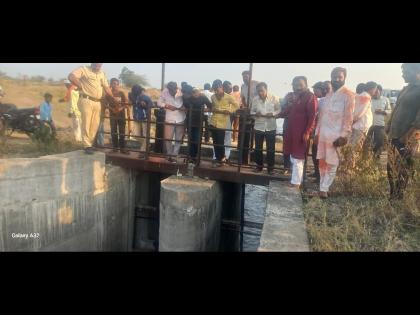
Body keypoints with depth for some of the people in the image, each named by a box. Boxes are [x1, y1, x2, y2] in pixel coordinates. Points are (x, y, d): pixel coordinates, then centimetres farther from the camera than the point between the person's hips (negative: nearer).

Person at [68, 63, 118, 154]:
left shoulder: (101, 73, 20)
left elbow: (106, 88, 21)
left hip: (97, 102, 6)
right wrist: (81, 87, -8)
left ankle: (90, 144, 16)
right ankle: (87, 146, -1)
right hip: (86, 100, -6)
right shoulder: (84, 69, 2)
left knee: (95, 125, 6)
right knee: (86, 123, -6)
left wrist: (114, 99, 17)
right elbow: (71, 76, -12)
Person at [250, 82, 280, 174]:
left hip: (271, 127, -2)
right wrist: (255, 114, -18)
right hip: (258, 127, 2)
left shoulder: (273, 98, -7)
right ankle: (259, 166, 24)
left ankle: (270, 167, 17)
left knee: (271, 149, 5)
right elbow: (251, 111, 5)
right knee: (258, 148, 9)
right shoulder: (255, 99, -2)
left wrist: (273, 114, -19)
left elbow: (278, 110, 1)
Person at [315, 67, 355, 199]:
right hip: (323, 134, 6)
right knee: (322, 162, 10)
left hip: (336, 135, -6)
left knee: (331, 164, 1)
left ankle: (324, 188, 8)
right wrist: (317, 132, 11)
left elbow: (348, 117, -11)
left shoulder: (348, 95, -5)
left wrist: (344, 136, -17)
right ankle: (323, 186, 21)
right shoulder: (328, 96, 16)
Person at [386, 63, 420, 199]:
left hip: (407, 140, -8)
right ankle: (391, 195, 26)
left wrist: (406, 137, -21)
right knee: (391, 168, 14)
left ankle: (397, 199, 10)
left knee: (403, 171, 1)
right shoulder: (406, 89, 14)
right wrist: (388, 128, 15)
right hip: (394, 136, 8)